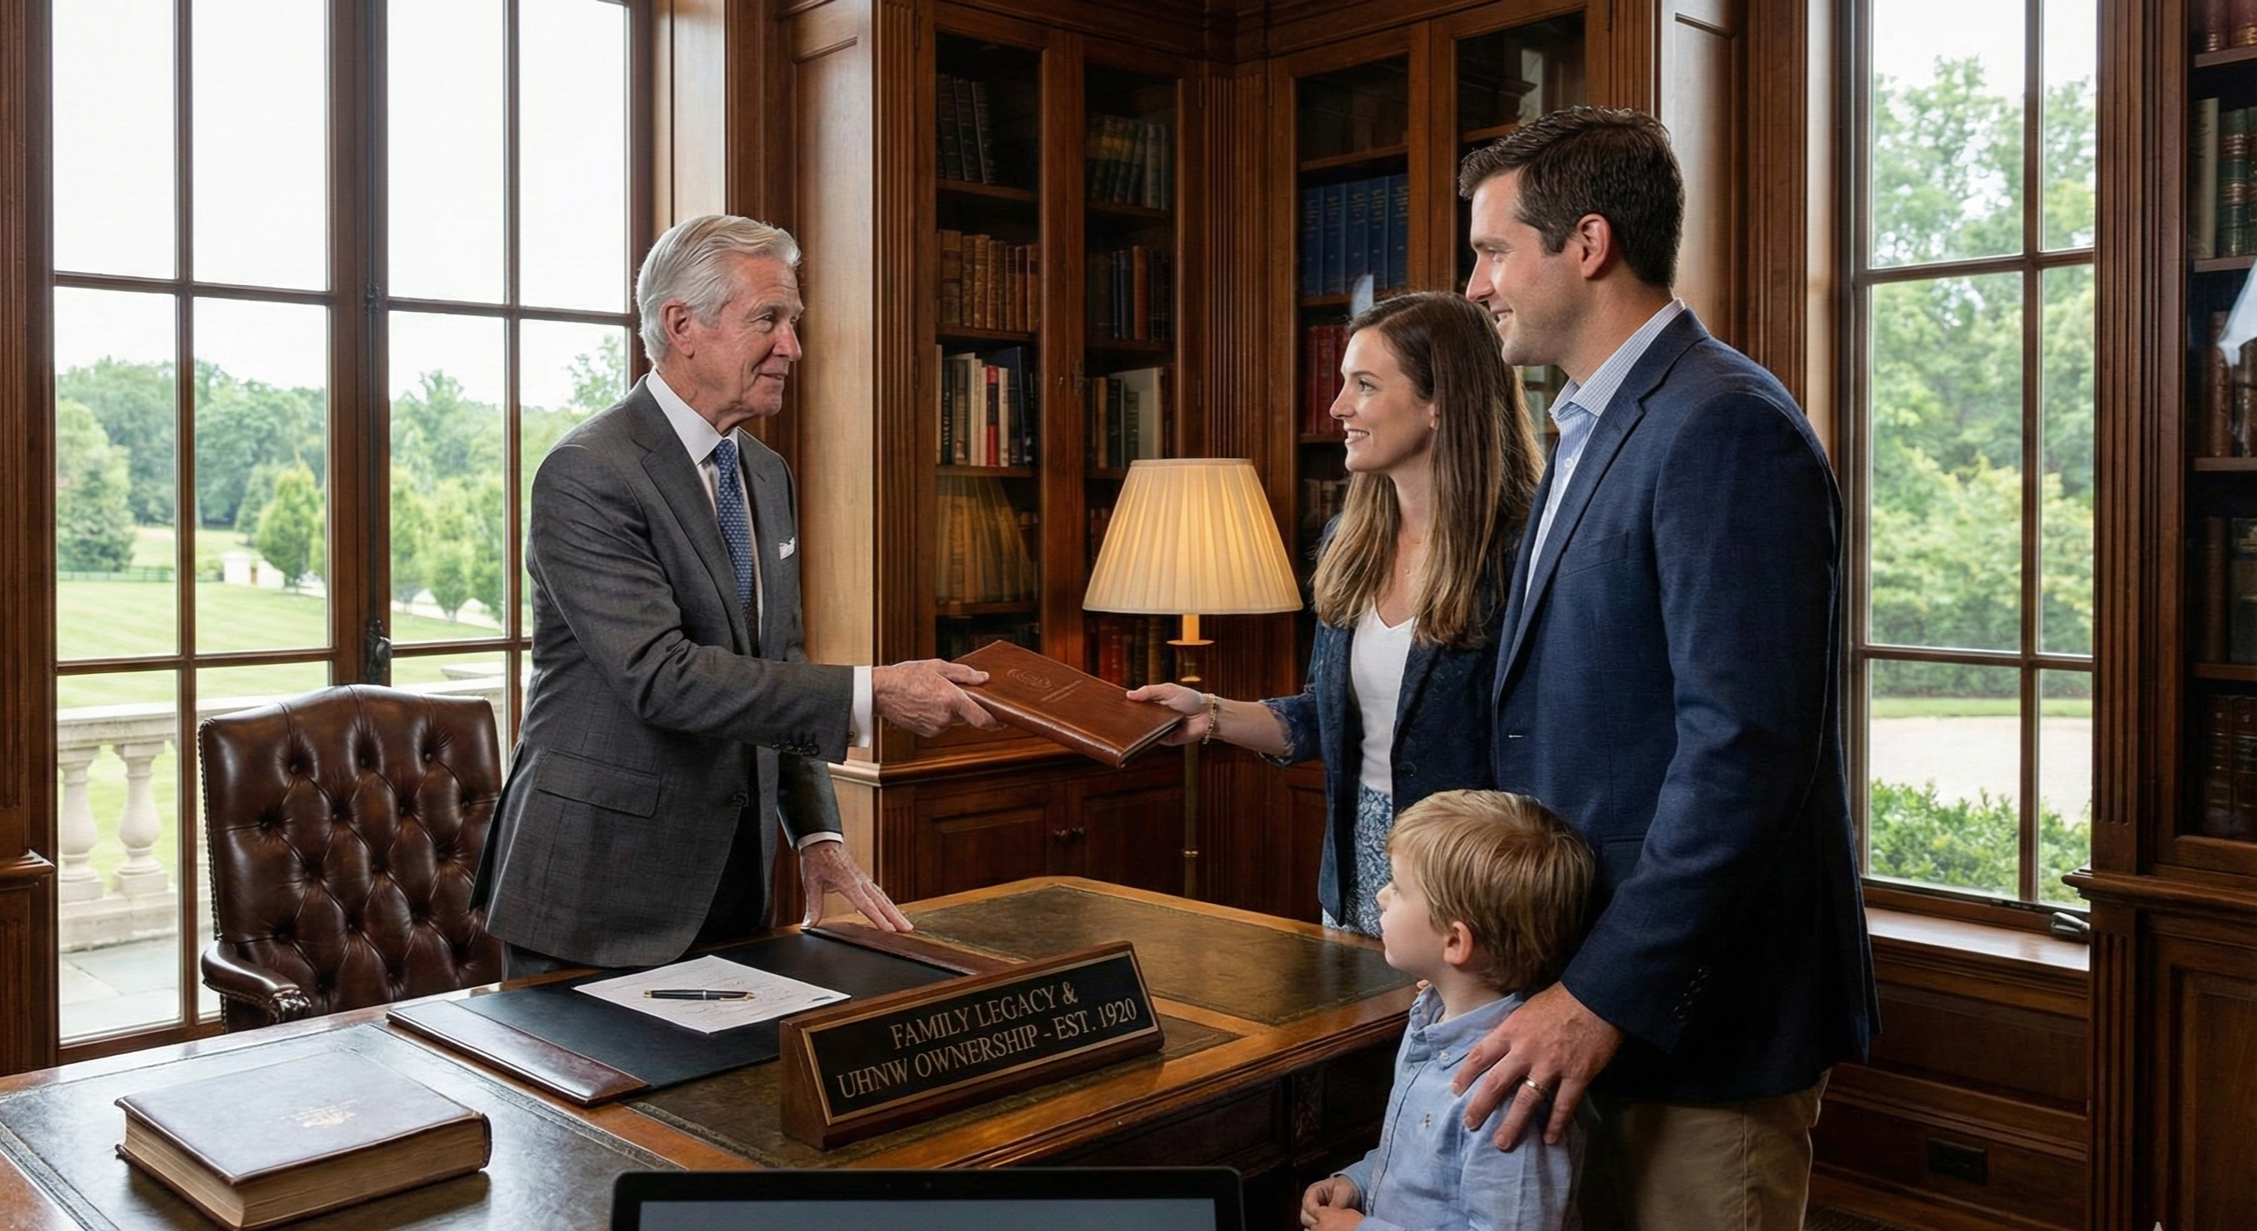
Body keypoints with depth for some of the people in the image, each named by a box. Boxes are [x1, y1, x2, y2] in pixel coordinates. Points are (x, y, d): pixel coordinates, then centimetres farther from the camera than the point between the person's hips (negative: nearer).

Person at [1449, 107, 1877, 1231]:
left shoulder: (1725, 427, -18)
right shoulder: (1594, 431, 14)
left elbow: (1743, 754, -25)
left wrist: (1604, 995, -22)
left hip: (1697, 1013, -9)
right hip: (1593, 984, 9)